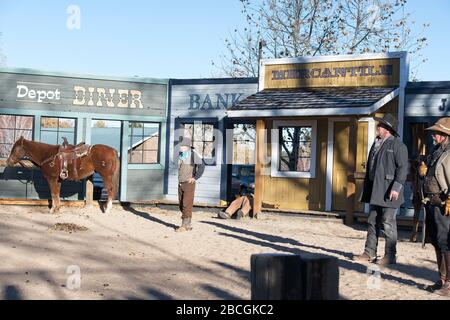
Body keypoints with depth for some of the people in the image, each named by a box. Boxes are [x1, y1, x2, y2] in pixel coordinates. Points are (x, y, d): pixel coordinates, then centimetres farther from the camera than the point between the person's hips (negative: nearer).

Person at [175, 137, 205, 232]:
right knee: (181, 205, 10)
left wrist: (195, 178, -16)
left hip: (189, 184, -8)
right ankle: (188, 225, 19)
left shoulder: (193, 154, -12)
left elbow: (202, 166, -19)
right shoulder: (181, 154, 11)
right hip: (180, 184, 8)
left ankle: (184, 225, -5)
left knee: (187, 205, -9)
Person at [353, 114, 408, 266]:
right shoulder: (376, 144, 17)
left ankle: (390, 256, 6)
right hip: (374, 192, 8)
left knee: (388, 224, -2)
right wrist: (366, 189, 19)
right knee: (373, 222, 11)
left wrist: (396, 187, -20)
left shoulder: (397, 145, -8)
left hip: (388, 192, -8)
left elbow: (402, 168, -13)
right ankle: (370, 253, 18)